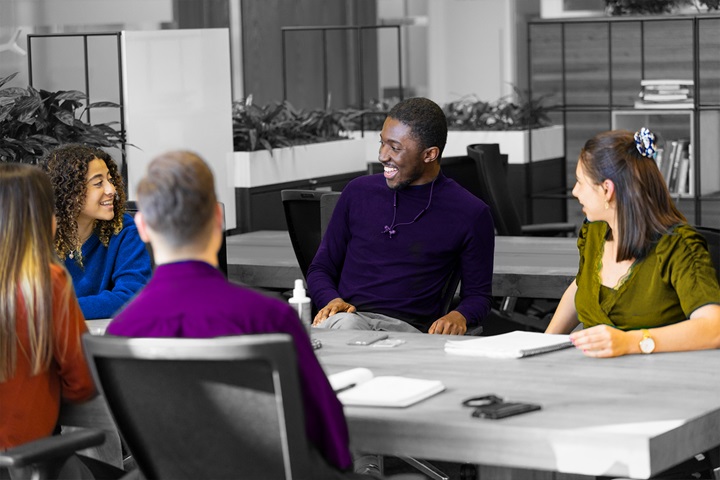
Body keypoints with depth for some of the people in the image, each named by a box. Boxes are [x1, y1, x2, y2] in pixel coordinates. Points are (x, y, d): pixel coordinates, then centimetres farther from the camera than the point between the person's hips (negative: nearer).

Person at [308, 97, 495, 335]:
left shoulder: (470, 214, 7)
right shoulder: (358, 192, 15)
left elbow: (478, 294, 14)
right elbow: (320, 268, 21)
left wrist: (458, 316, -10)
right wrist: (333, 301, -3)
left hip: (409, 330, -1)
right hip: (349, 316, 1)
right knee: (345, 324, -38)